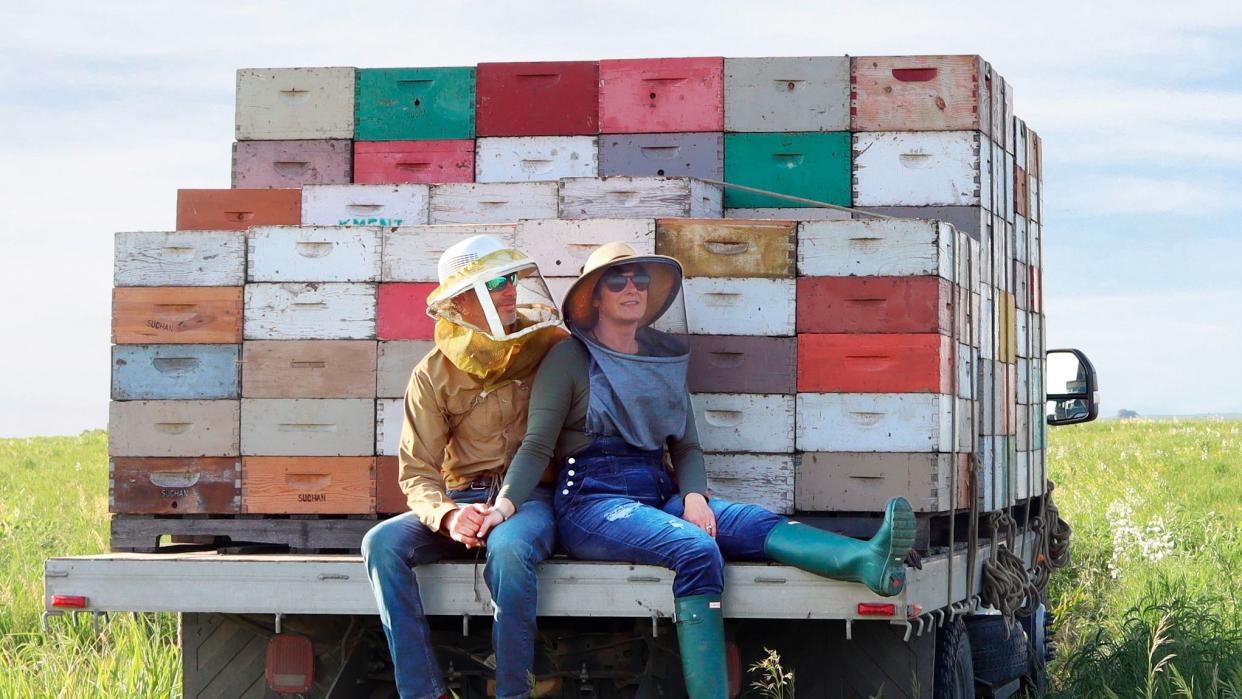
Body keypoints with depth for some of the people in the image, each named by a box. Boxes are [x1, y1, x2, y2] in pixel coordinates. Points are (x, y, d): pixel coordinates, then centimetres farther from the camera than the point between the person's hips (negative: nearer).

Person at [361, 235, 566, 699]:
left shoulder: (549, 345, 3)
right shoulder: (435, 374, 3)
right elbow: (417, 471, -1)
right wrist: (447, 516, -23)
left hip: (532, 498, -2)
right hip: (462, 498, 2)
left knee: (508, 547, -38)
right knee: (382, 543, -25)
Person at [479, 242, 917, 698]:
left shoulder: (666, 357, 17)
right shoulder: (570, 358, 2)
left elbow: (686, 446, 16)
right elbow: (536, 446, -4)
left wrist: (693, 495, -5)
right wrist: (506, 502, -21)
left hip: (659, 494, 5)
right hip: (592, 501, -5)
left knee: (757, 523, -24)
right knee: (697, 549, -33)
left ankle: (869, 561, -50)